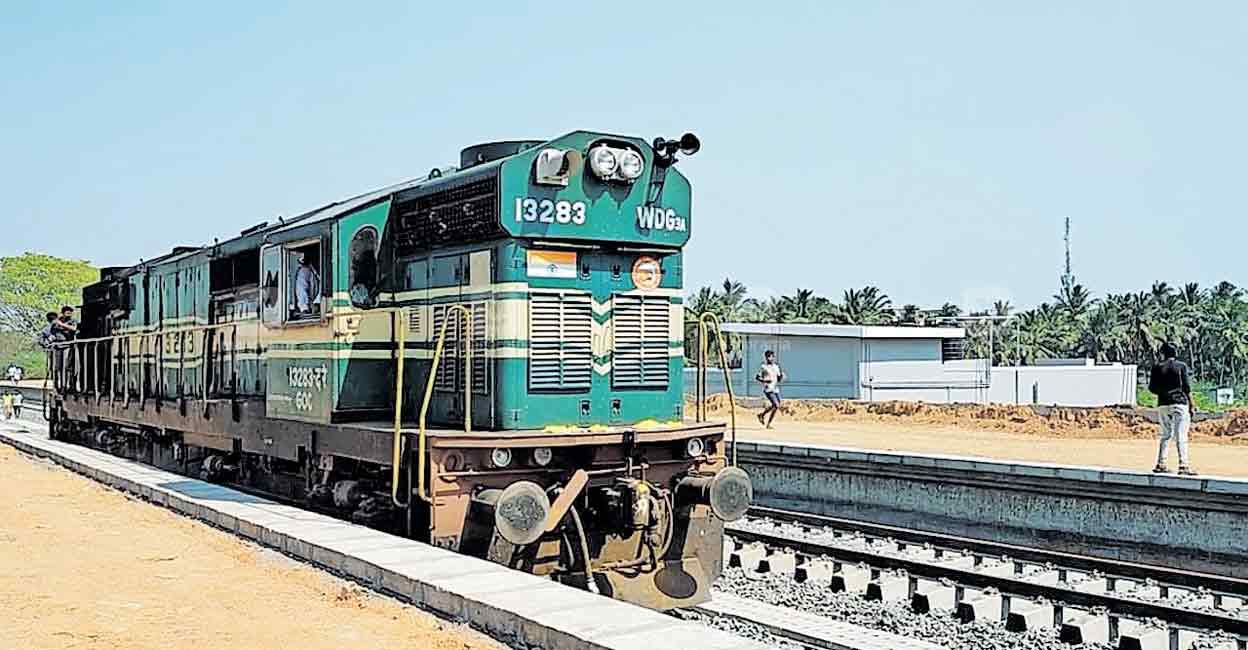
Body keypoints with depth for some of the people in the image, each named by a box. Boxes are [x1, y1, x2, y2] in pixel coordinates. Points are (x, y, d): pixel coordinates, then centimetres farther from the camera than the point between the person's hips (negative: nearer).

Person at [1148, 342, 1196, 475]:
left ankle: (1160, 464, 11)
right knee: (1181, 436, -7)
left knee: (1166, 435, 15)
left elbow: (1151, 388, 5)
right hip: (1180, 403, -3)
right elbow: (1186, 387, -4)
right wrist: (1191, 405, 2)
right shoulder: (1181, 366, 0)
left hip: (1163, 405, 3)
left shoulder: (1157, 368, 7)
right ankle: (1183, 466, -14)